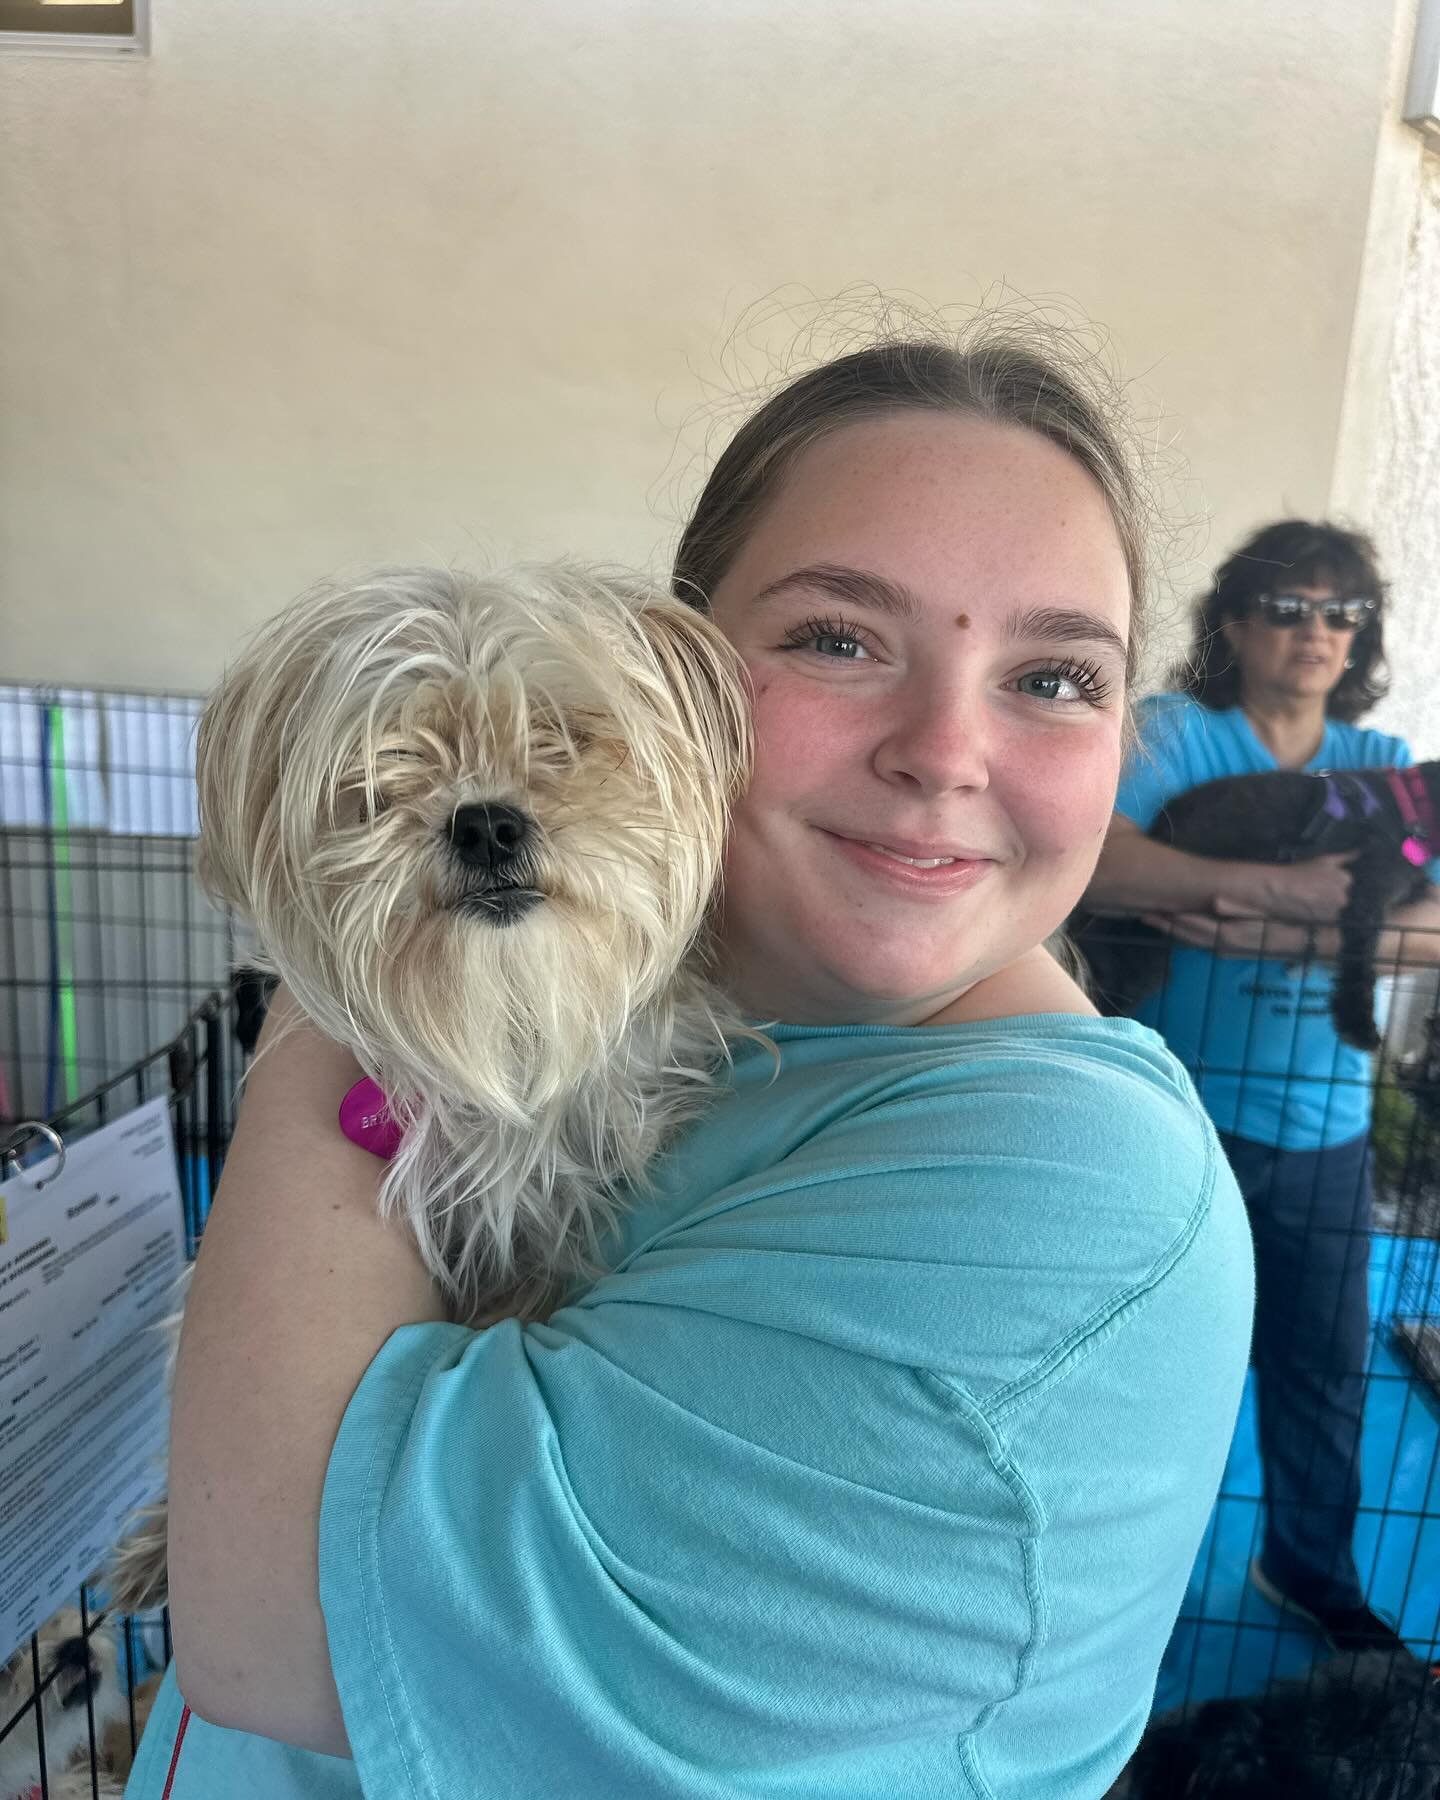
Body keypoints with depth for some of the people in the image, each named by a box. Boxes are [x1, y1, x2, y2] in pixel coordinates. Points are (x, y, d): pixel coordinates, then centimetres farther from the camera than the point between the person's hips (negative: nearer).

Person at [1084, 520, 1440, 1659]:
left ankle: (1311, 1564, 41)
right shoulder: (1176, 731, -6)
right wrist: (1279, 886, -29)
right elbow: (1089, 861, -25)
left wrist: (1281, 938, -23)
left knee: (1327, 1360, 16)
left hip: (1322, 1127, 4)